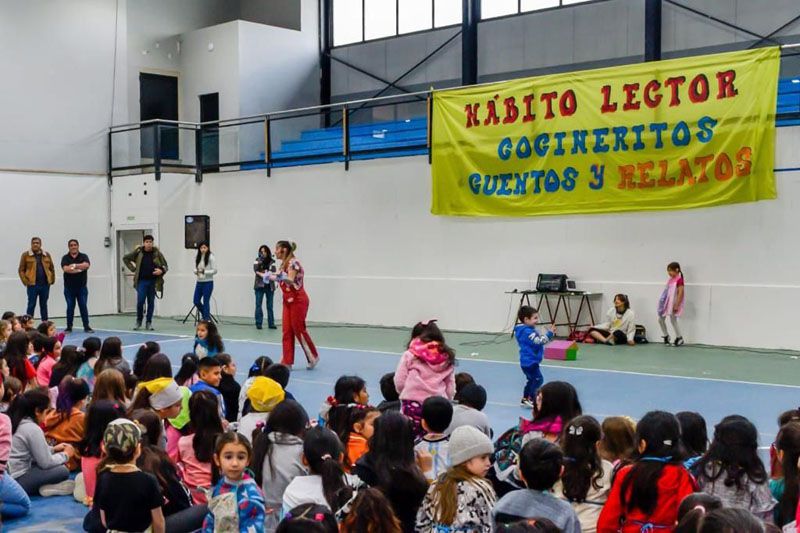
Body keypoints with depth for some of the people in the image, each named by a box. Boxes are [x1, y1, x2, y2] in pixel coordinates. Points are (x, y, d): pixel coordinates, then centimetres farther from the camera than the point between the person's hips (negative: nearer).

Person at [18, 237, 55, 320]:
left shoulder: (46, 255, 9)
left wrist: (52, 280, 6)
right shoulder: (26, 255, 0)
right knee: (31, 305, -1)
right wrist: (25, 282, -9)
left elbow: (52, 269, 14)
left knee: (44, 305, 11)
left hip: (45, 284, 3)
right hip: (32, 285, -3)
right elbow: (21, 270, -1)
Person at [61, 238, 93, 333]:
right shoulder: (65, 258, 1)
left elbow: (86, 265, -17)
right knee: (70, 307, 3)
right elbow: (65, 269, -16)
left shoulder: (83, 256, 3)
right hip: (69, 287, 0)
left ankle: (86, 327, 5)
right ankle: (69, 327, 10)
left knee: (83, 306, 0)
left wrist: (74, 265, -20)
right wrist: (80, 268, -16)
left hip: (82, 287, 0)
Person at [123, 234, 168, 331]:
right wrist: (133, 269, 3)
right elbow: (125, 258, 11)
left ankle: (149, 322, 16)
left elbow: (165, 265, 6)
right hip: (141, 280, -1)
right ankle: (139, 321, 13)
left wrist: (161, 271, -15)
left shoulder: (157, 253, 0)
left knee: (151, 302, 6)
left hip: (153, 281, 1)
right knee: (140, 301, -6)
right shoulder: (138, 252, -1)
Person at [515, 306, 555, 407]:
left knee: (531, 380, 20)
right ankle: (532, 400, -6)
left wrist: (549, 334, 11)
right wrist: (550, 333, -24)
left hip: (528, 361, 11)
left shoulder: (529, 330, 13)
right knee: (538, 379, -8)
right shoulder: (527, 332, -21)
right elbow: (539, 341, -26)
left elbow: (539, 340, 21)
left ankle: (525, 399, 27)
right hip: (530, 362, -11)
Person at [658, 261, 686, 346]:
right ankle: (666, 336, 24)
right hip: (666, 303, 8)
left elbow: (680, 293, -19)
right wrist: (662, 302, 13)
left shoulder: (679, 280, -16)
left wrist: (677, 305, -21)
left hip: (673, 304, -8)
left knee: (673, 321, 0)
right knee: (660, 319, 9)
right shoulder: (670, 279, 9)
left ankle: (679, 339, 15)